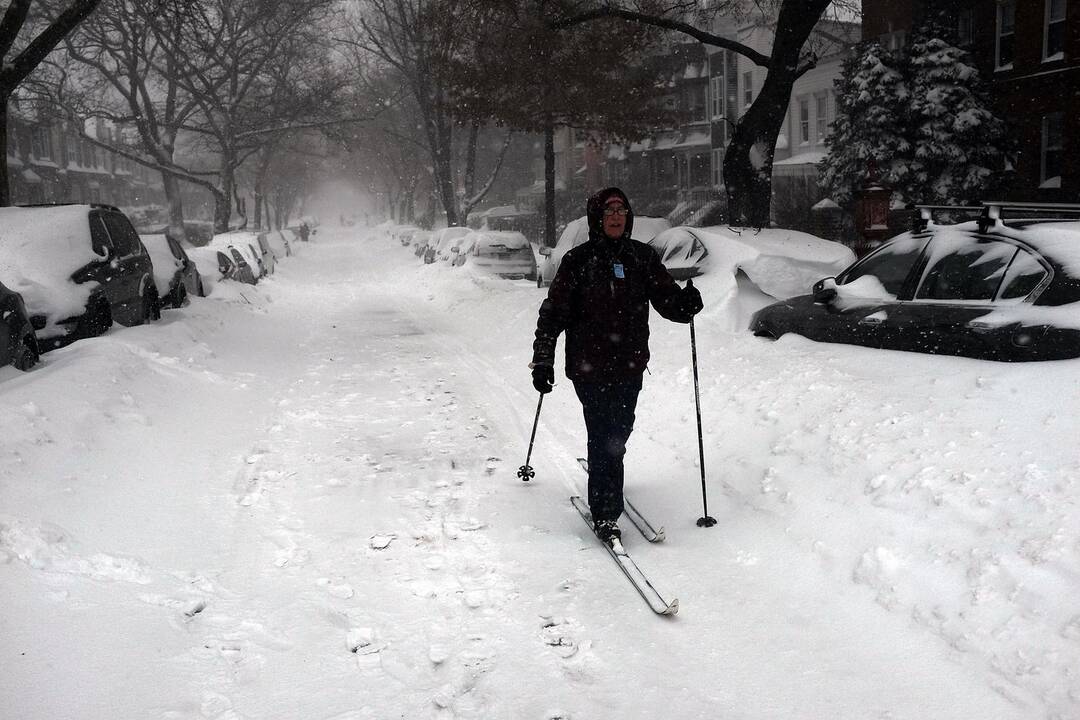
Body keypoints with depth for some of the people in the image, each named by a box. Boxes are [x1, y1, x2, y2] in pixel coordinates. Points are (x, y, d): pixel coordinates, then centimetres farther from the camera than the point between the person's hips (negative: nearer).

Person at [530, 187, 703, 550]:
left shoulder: (642, 257, 5)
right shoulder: (578, 260, -4)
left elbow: (666, 298, 4)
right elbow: (553, 313, -2)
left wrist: (686, 302, -20)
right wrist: (542, 361, -5)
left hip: (630, 365, 4)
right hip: (589, 366, -4)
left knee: (620, 430, 16)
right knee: (605, 436, -9)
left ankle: (601, 476, 45)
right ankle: (605, 515, -1)